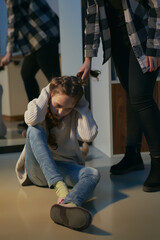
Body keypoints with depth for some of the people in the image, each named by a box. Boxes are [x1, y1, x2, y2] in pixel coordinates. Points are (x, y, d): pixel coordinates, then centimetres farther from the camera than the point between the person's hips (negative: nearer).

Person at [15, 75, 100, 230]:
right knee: (34, 129, -28)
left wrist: (82, 105, -13)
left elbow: (89, 135, -18)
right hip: (38, 170, -1)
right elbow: (32, 119, -27)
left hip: (64, 168, 1)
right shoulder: (39, 106, -2)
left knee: (93, 174, -30)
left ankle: (67, 205, -65)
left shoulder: (76, 114, 1)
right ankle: (59, 187, -47)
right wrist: (46, 92, -16)